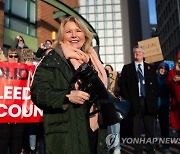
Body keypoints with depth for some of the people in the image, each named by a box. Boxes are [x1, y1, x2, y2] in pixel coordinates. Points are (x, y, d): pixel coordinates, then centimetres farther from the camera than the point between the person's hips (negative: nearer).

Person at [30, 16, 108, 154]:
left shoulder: (92, 60, 14)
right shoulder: (52, 60, -4)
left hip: (93, 129, 6)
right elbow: (38, 92, -12)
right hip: (65, 132, -6)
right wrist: (67, 96, -24)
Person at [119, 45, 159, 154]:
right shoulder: (127, 68, 9)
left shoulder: (151, 68, 13)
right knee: (136, 129, 2)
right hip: (134, 102, -1)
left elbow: (156, 85, 10)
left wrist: (154, 99, 1)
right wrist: (128, 99, -4)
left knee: (150, 128, 5)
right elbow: (122, 85, 5)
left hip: (149, 102, 1)